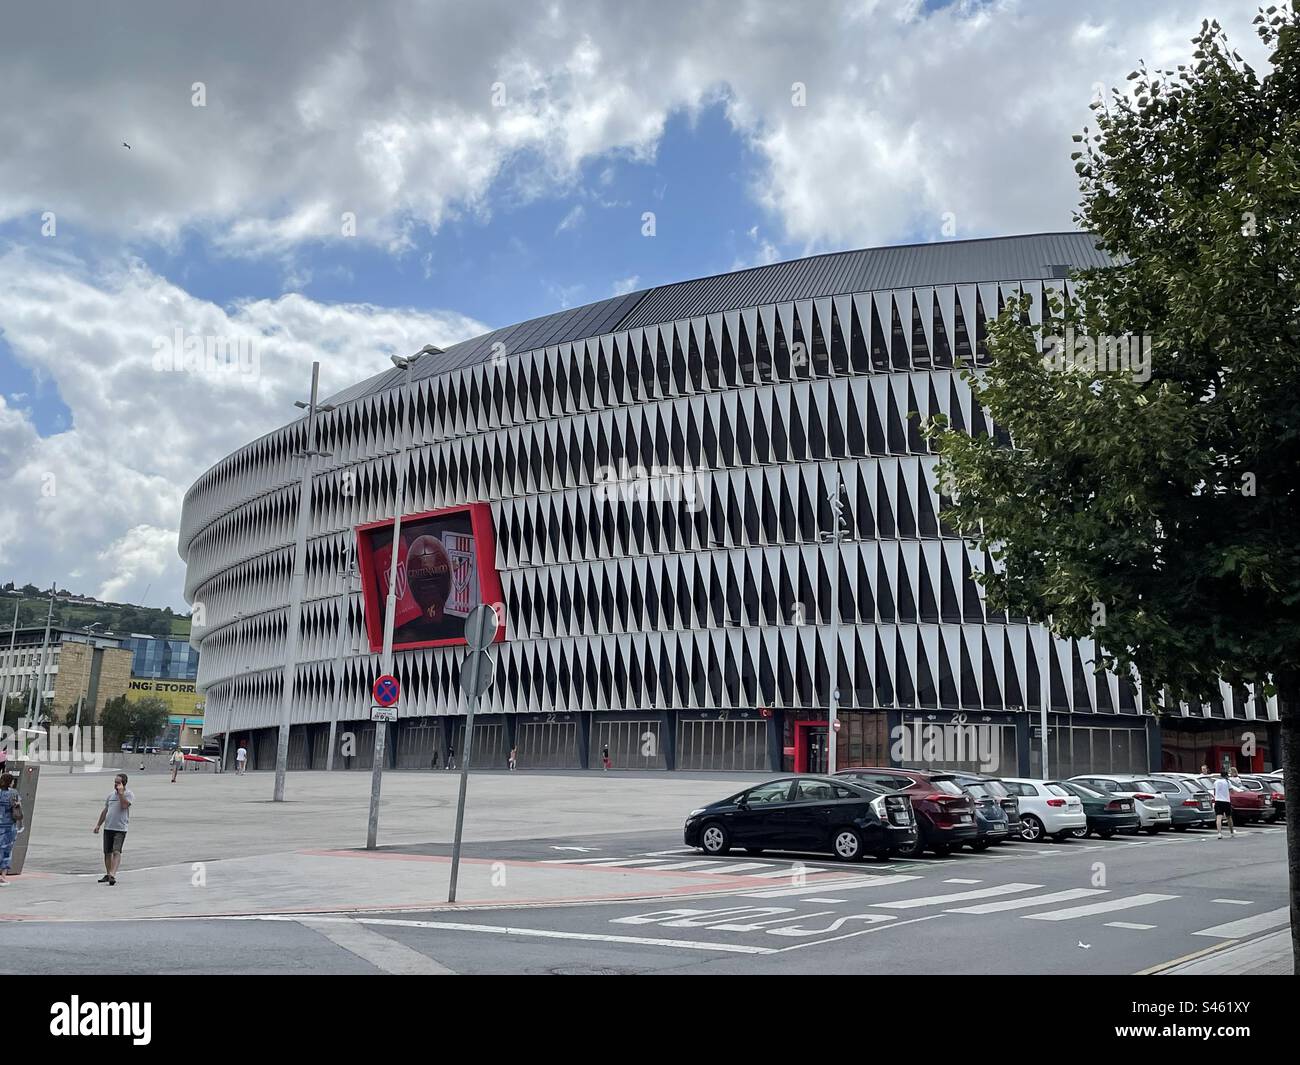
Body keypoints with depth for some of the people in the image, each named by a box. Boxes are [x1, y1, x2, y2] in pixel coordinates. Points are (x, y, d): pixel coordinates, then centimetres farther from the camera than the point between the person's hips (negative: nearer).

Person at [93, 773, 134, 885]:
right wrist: (98, 824, 17)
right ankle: (107, 874, 25)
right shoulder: (111, 795, 15)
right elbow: (105, 811, 21)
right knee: (107, 852, 12)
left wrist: (120, 792, -15)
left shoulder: (128, 794, -2)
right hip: (108, 828, 6)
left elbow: (124, 805, -20)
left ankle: (113, 875, -23)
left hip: (120, 828, -6)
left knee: (116, 851, -16)